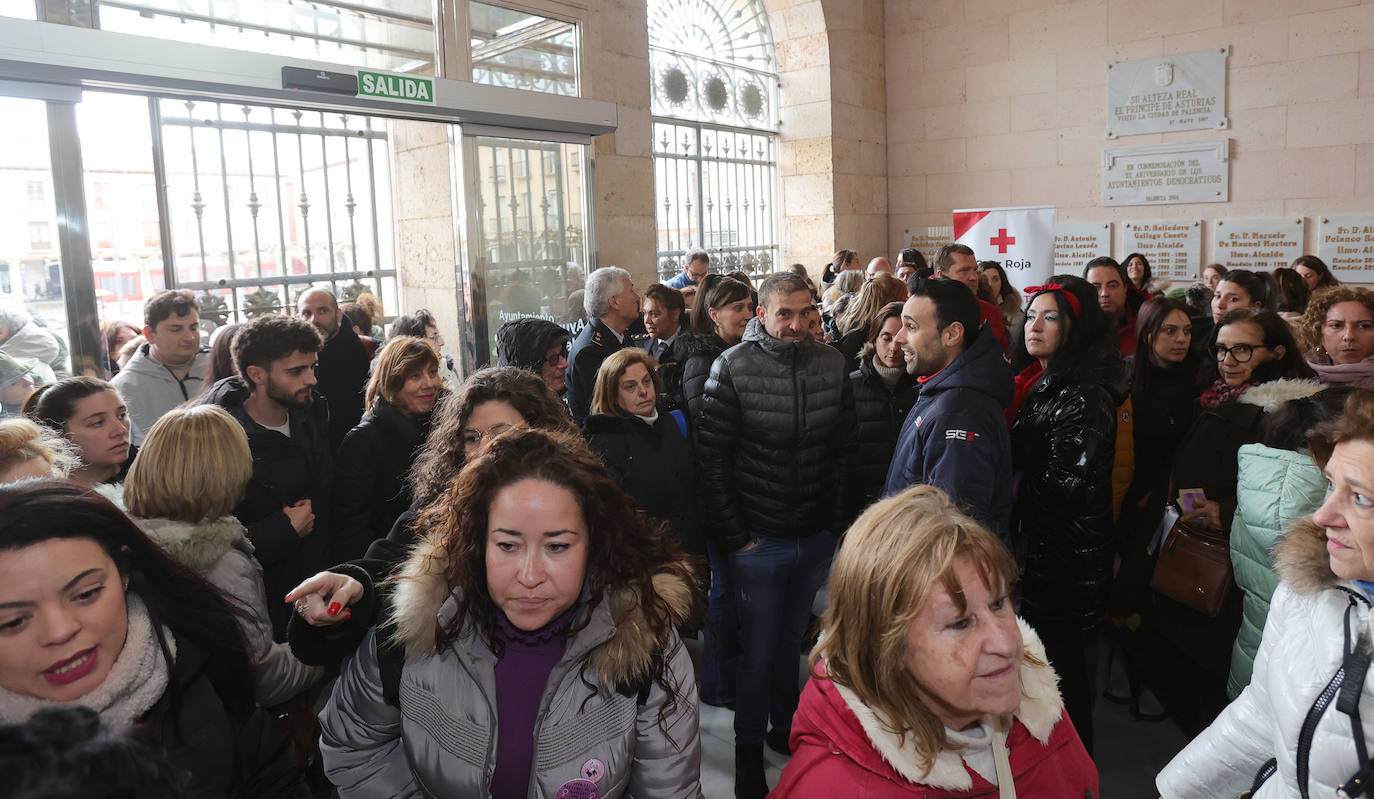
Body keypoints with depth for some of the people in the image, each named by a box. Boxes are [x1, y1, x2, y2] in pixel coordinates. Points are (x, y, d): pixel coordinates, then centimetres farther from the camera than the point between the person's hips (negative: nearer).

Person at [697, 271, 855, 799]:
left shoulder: (832, 366, 0)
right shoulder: (733, 368, -11)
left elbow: (845, 448, 7)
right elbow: (712, 457, -10)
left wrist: (837, 519, 3)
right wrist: (733, 535, -10)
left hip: (817, 538, 3)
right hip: (759, 540, -3)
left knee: (794, 640, 20)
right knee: (758, 651, 8)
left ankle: (788, 729, 41)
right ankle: (749, 751, 28)